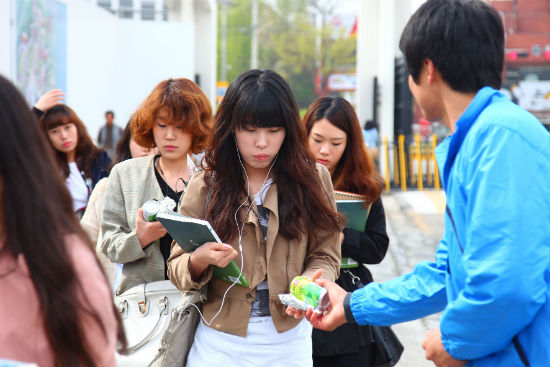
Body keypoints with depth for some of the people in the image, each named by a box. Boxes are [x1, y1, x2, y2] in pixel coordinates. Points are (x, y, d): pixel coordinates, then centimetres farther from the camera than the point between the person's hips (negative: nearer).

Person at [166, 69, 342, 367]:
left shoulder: (313, 180, -1)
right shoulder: (205, 186, -2)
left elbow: (324, 255, 2)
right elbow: (177, 269, -1)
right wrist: (199, 261, -24)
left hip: (289, 340, 1)